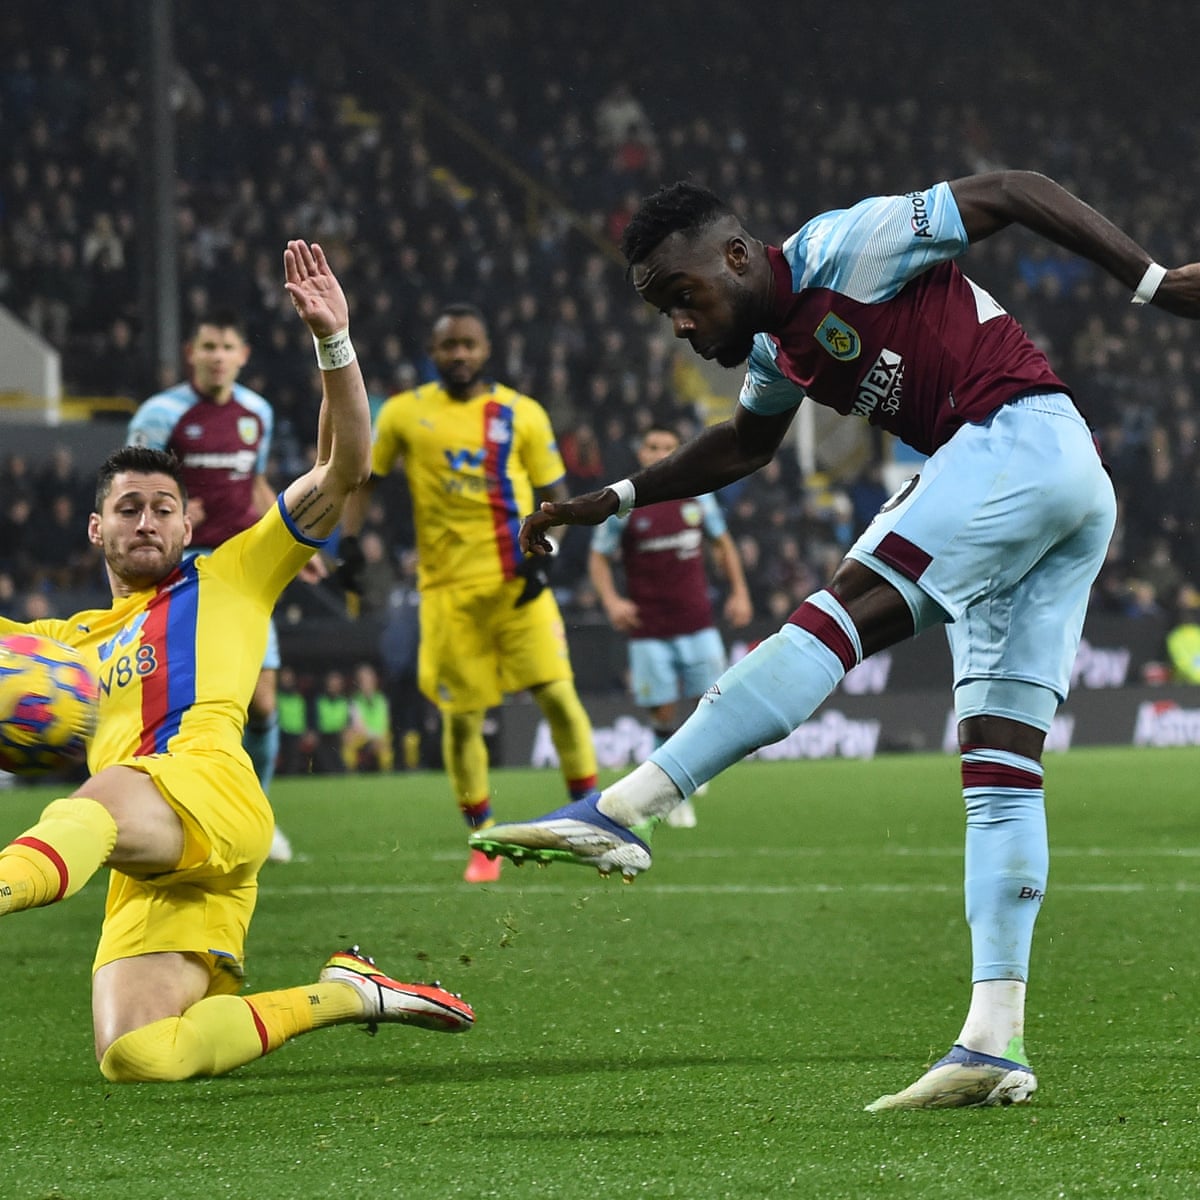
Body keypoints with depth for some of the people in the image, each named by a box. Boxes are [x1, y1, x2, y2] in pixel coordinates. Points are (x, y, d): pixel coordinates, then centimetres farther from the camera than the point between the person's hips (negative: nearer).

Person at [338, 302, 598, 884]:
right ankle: (483, 845, 15)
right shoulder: (403, 414, 5)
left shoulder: (521, 414, 5)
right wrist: (347, 542, 1)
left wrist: (541, 552, -7)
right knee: (461, 718, 1)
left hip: (517, 584, 0)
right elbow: (363, 480, 14)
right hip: (448, 588, 0)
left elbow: (554, 494, 9)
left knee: (557, 694, -11)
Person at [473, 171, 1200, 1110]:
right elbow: (745, 445, 41)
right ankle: (996, 1044, -2)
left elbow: (1013, 194, -3)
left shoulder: (842, 248, -5)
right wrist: (613, 501, 37)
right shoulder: (776, 343, 20)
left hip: (1024, 434, -10)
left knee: (847, 614, -18)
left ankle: (621, 810, -26)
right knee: (1000, 767, 2)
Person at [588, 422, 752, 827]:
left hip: (698, 624, 2)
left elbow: (722, 543, 17)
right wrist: (611, 600, -13)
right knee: (663, 714, -2)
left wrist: (739, 592, 9)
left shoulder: (698, 496, 4)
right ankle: (675, 797, 11)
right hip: (648, 629, -2)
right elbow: (598, 558, 3)